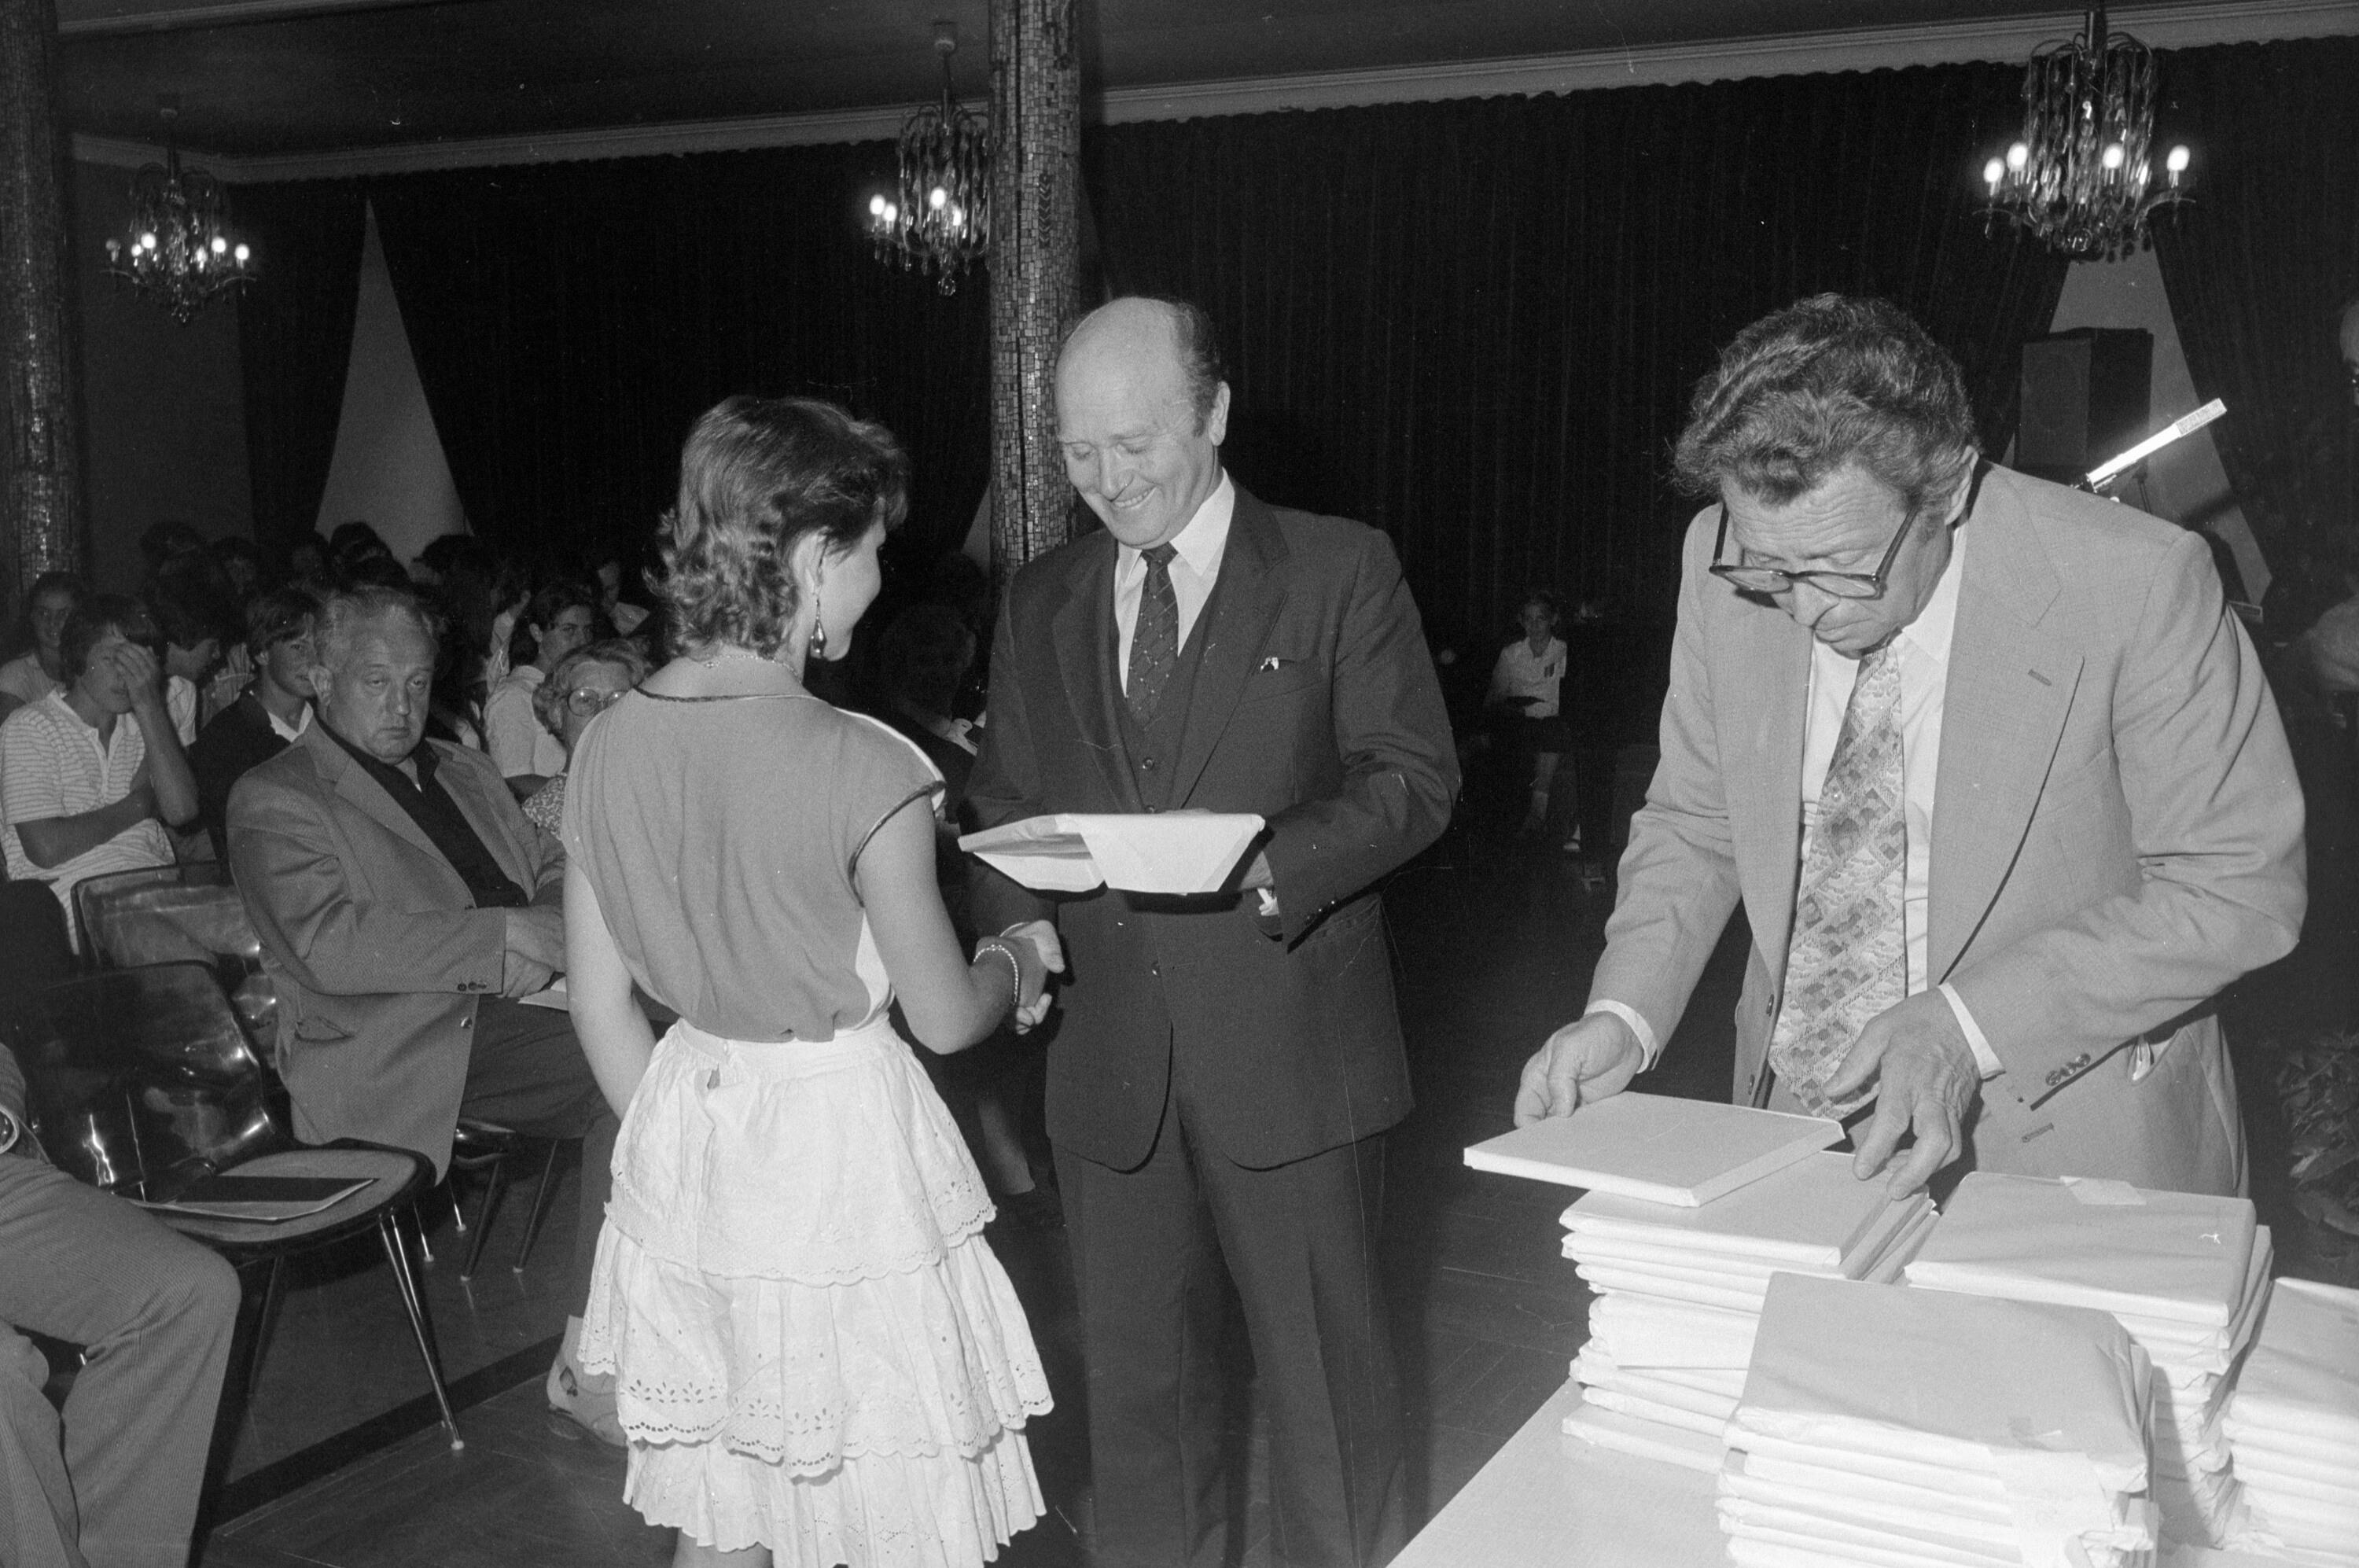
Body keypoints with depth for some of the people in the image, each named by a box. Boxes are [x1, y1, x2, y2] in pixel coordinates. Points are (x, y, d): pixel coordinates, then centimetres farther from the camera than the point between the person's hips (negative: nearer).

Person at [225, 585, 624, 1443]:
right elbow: (334, 947, -13)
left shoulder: (466, 771, 24)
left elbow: (552, 881, 22)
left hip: (503, 1014, 7)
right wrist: (501, 936, -16)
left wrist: (545, 942, -3)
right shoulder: (273, 799, 2)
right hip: (385, 1057, -7)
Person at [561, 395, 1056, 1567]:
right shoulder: (863, 773, -21)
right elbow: (947, 1018, -11)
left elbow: (601, 1005, 5)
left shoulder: (607, 746, -3)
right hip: (840, 1151, -6)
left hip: (680, 1136, 6)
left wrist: (677, 1146, 18)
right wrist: (1022, 957, 10)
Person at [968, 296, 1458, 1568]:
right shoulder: (1041, 604, 11)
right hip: (1108, 1061, 4)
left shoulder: (1339, 571, -2)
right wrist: (1019, 941, -5)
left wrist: (1267, 866, -22)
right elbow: (1004, 807, 14)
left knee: (1324, 1371, 8)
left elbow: (1414, 774, -6)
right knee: (1135, 1377, 15)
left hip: (1288, 1048, -3)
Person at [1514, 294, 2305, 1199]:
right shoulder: (1723, 564, -8)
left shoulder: (2133, 583, -19)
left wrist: (1968, 1024, -21)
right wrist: (1622, 1014, -12)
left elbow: (2239, 882, -11)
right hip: (1788, 1127, 3)